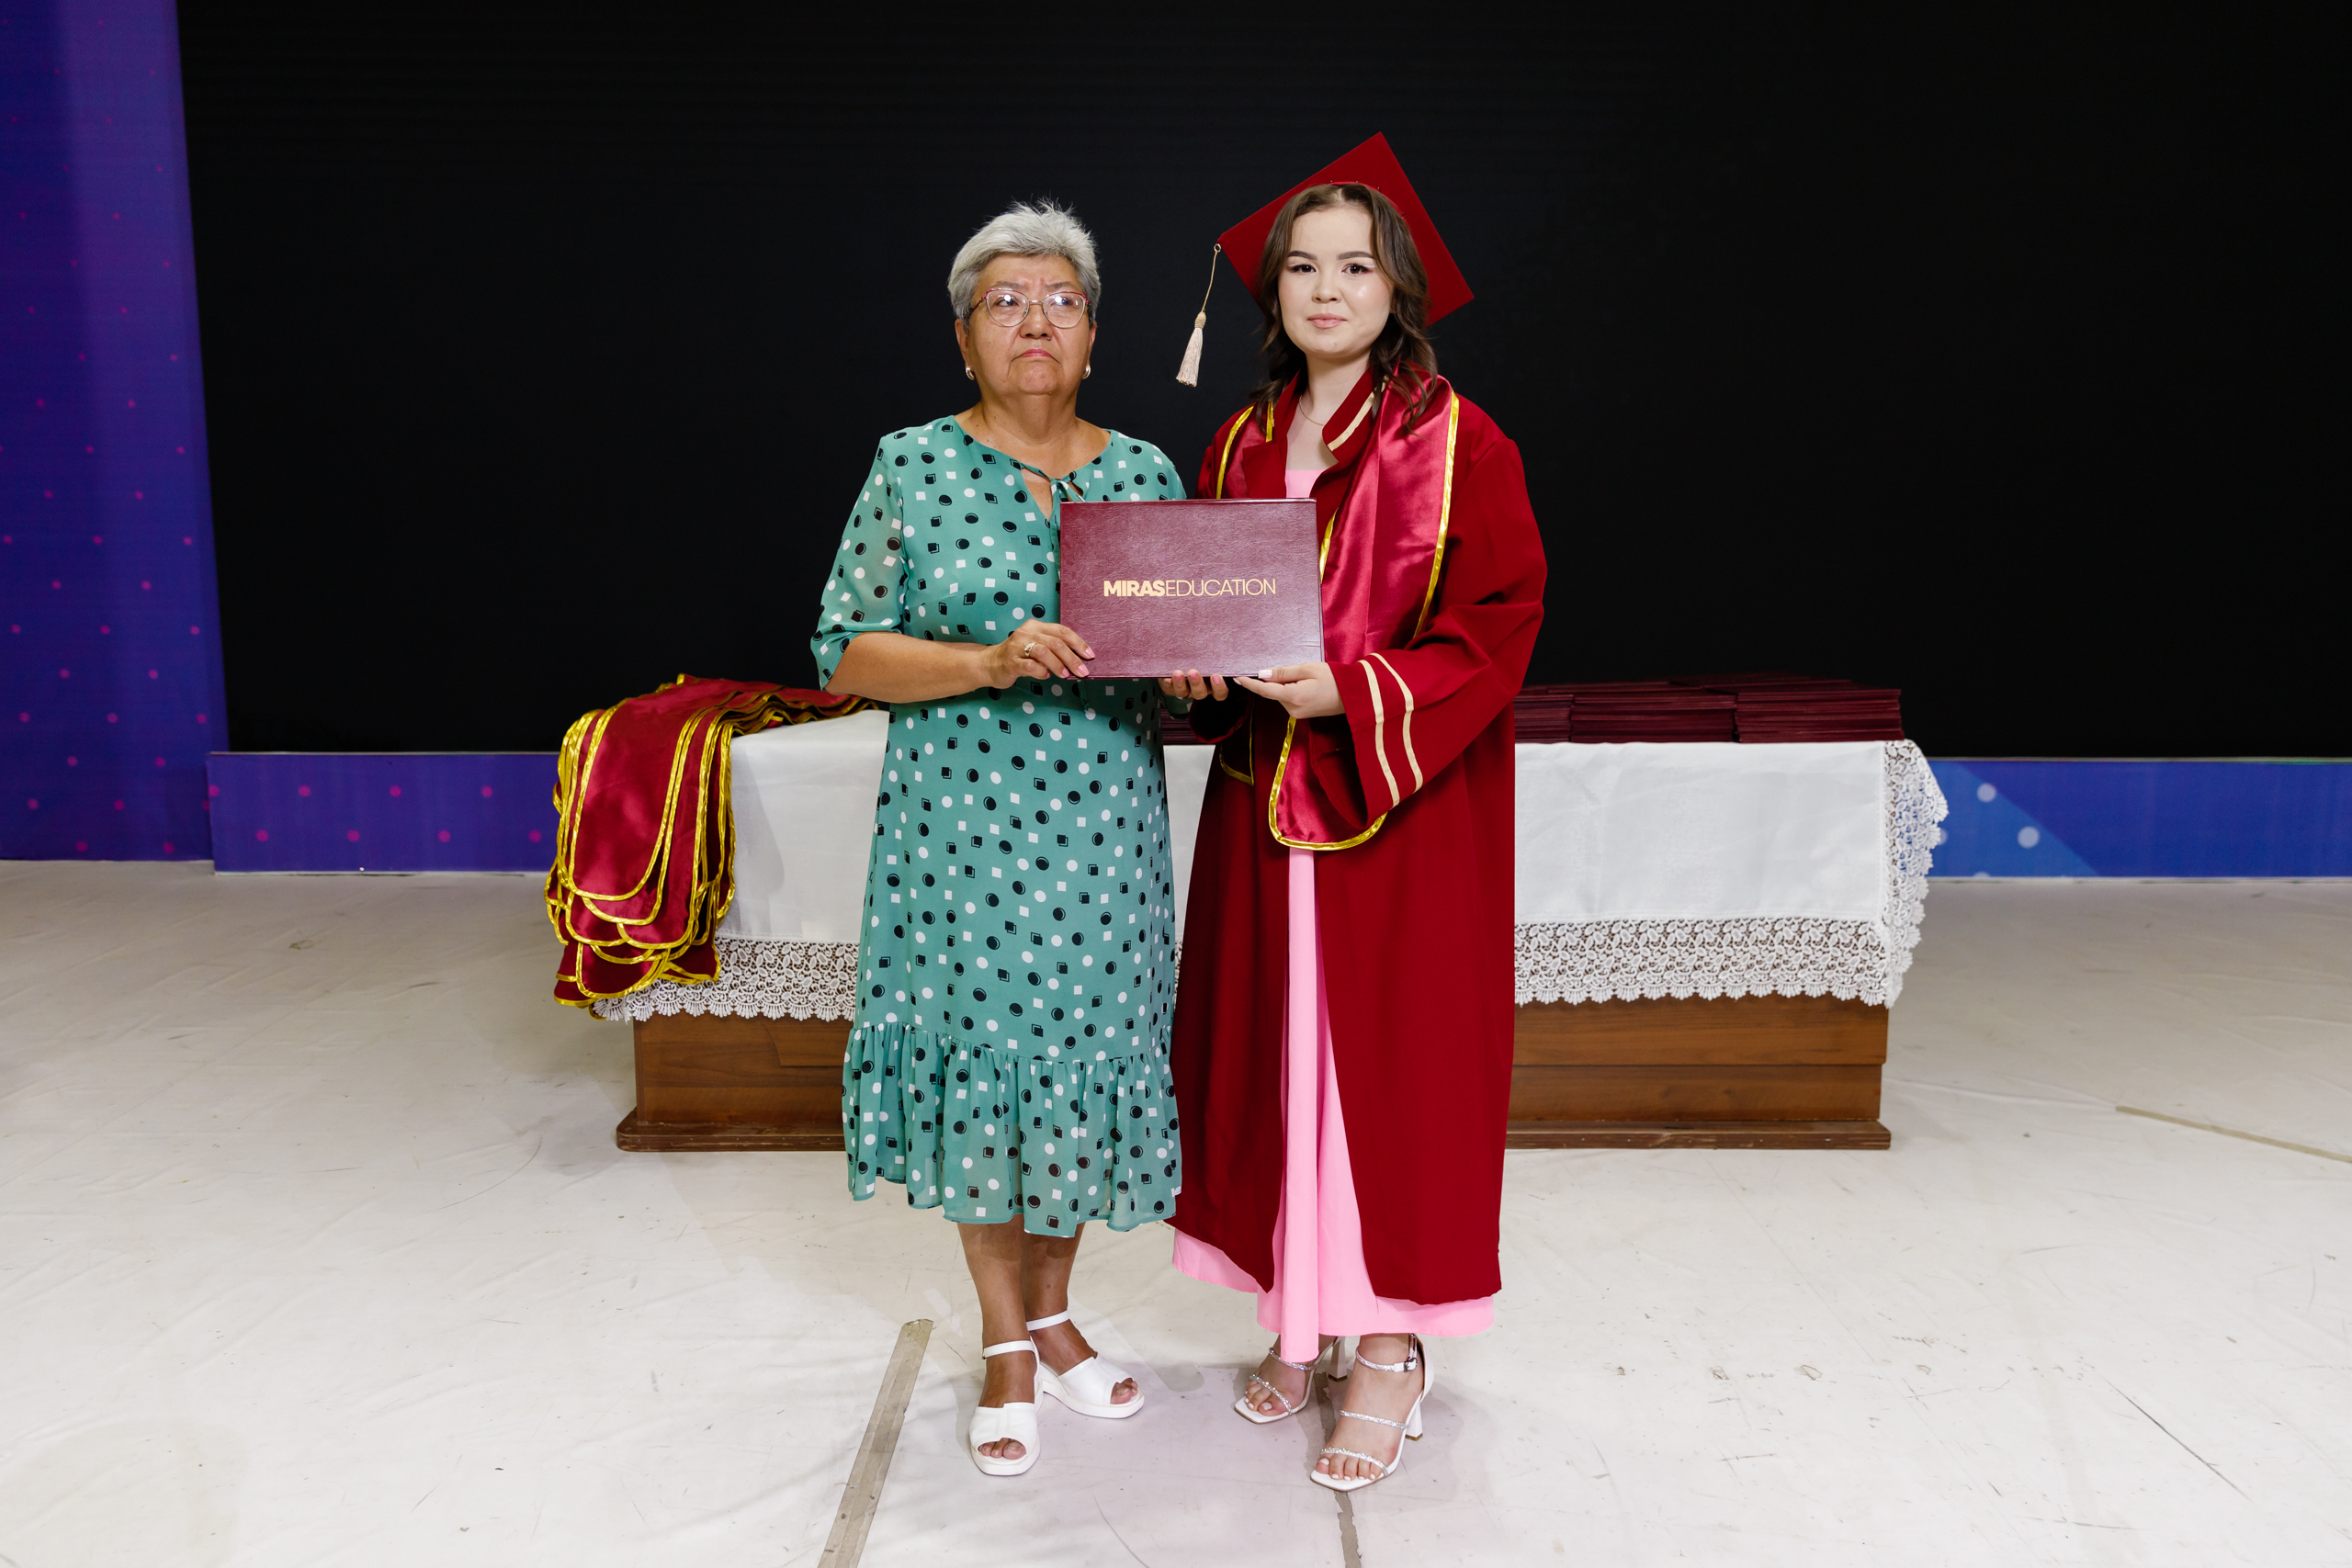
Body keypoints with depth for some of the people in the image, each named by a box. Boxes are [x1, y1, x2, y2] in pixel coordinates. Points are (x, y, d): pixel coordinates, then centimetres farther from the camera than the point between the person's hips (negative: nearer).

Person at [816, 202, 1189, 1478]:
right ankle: (1005, 1342, 25)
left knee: (1084, 1059, 9)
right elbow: (845, 654, -4)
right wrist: (991, 661, -19)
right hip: (963, 828, -2)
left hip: (1104, 835, 3)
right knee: (978, 1061, 4)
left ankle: (1051, 1311, 31)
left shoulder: (1145, 472, 8)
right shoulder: (913, 467, 0)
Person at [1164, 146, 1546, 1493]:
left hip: (1409, 808, -5)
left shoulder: (1458, 443, -5)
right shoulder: (1241, 446, 11)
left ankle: (1394, 1344, 17)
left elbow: (1498, 624, -10)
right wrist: (1199, 663, -5)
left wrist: (1350, 692, -22)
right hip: (1265, 801, 5)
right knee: (1272, 1048, 10)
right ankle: (1303, 1311, 27)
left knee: (1395, 1057, 1)